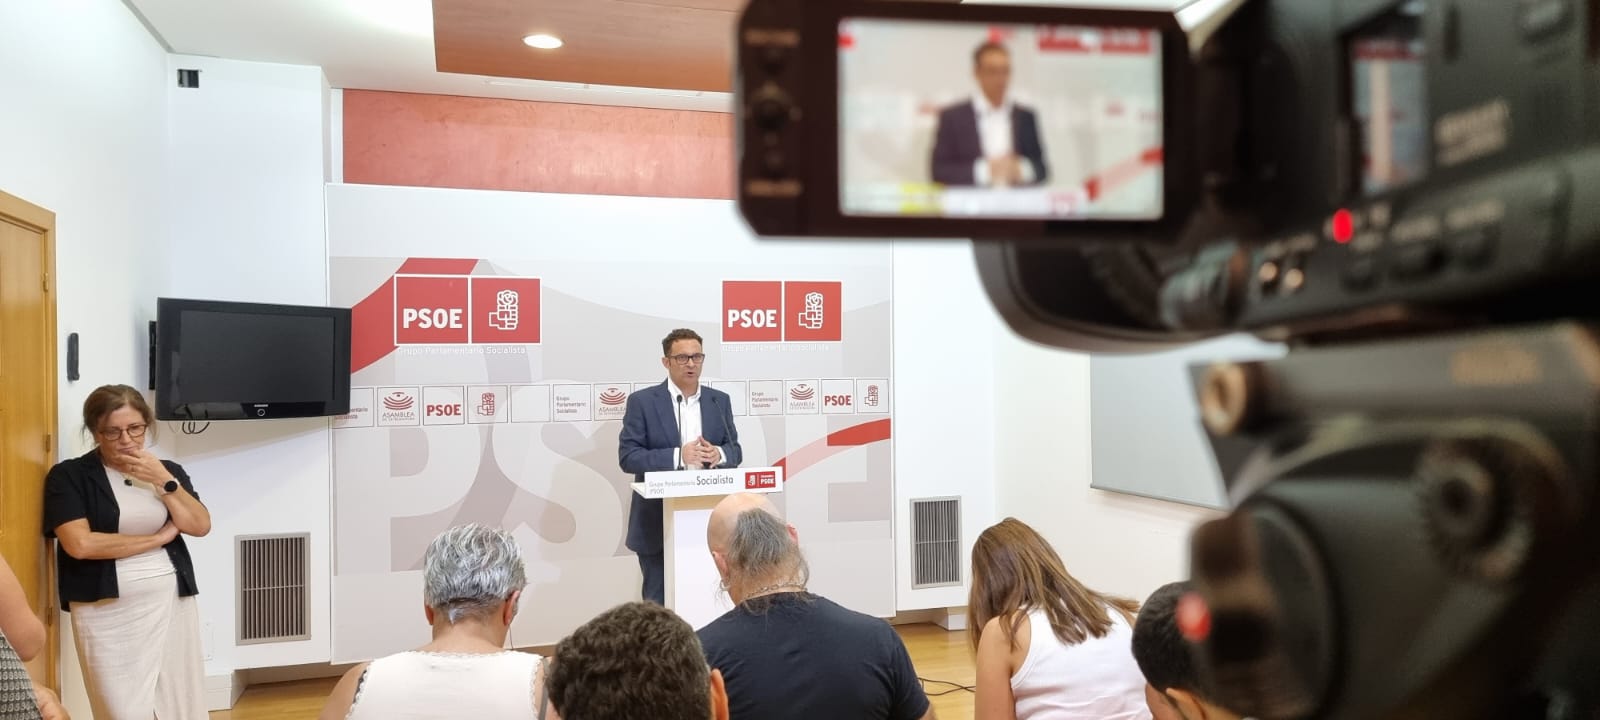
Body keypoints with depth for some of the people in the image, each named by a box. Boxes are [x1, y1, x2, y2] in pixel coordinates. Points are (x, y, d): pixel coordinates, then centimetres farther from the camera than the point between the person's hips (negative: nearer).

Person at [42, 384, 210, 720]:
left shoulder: (169, 470, 12)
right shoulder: (69, 475, -1)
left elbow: (200, 526, 2)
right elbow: (80, 544, -13)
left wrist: (164, 481, -9)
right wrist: (159, 538, -6)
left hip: (174, 602, 3)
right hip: (108, 611, -3)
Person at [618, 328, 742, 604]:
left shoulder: (720, 400, 8)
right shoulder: (642, 401, -4)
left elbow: (735, 452, 10)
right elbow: (628, 457, -11)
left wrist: (719, 454, -14)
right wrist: (677, 456, -23)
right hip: (658, 525, -3)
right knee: (659, 602, 5)